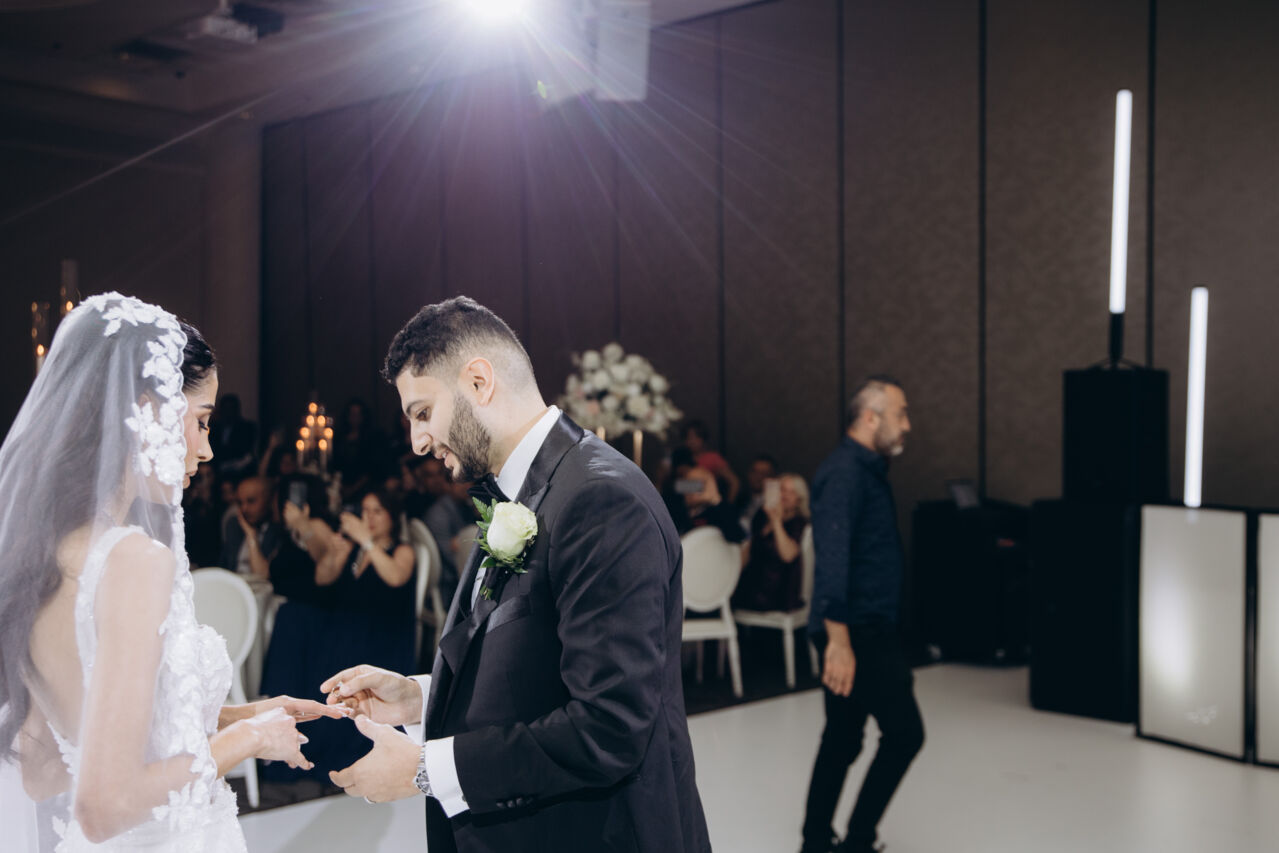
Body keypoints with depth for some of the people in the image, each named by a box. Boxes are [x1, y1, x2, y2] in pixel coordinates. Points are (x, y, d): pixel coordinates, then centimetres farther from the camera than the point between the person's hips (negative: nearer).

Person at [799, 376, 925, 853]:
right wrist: (838, 639, -32)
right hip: (857, 631, -10)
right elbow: (832, 557, -26)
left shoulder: (867, 470, 16)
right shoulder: (845, 472, -16)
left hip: (867, 629, 10)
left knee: (843, 738, 13)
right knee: (904, 733, -6)